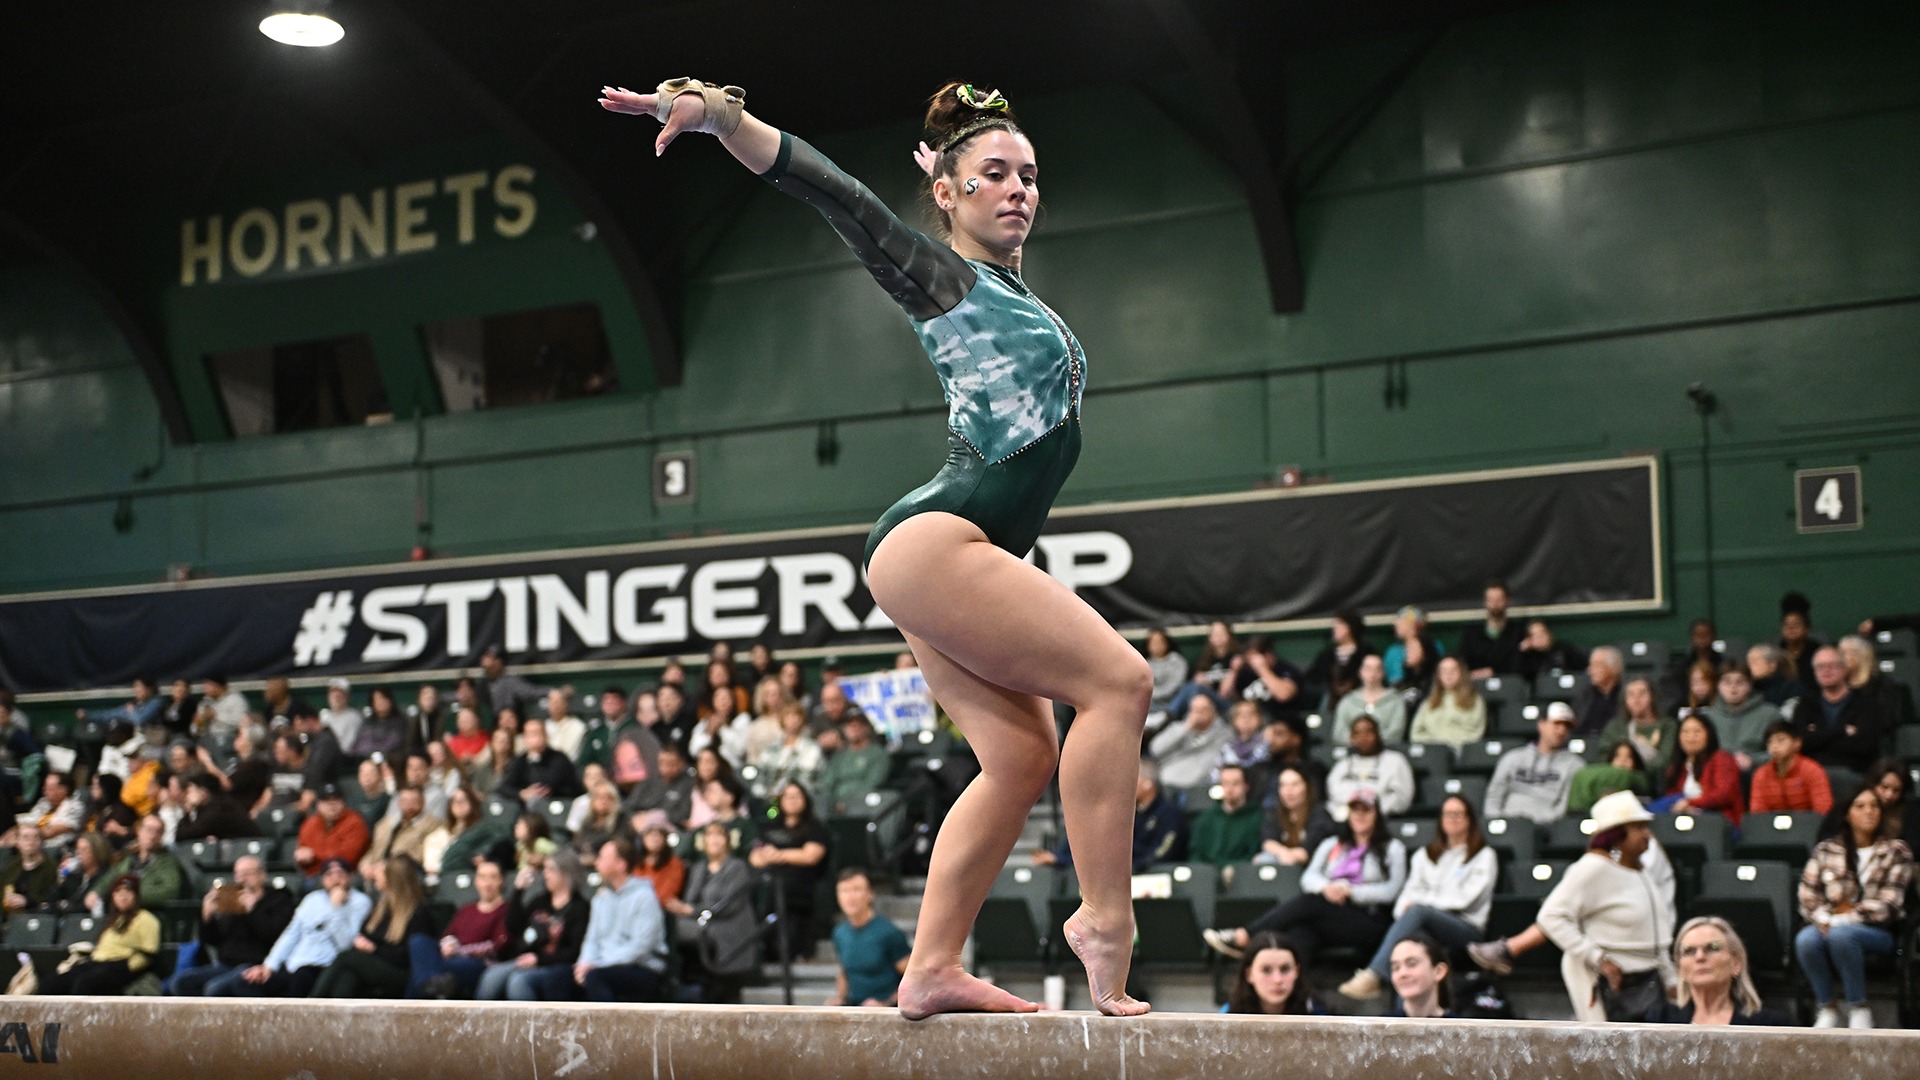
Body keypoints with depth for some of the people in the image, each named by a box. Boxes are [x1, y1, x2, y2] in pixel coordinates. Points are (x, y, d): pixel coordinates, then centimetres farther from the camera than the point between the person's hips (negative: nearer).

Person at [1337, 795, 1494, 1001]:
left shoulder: (1484, 856, 15)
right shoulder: (1425, 855, 29)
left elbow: (1466, 899, 1)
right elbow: (1411, 890, 16)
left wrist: (1421, 901, -3)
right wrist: (1403, 909, -8)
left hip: (1468, 927, -3)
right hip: (1428, 928, 3)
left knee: (1418, 911, -35)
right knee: (1411, 932, -38)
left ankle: (1372, 975, -52)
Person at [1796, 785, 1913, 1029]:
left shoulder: (1897, 851, 6)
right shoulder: (1826, 850, 13)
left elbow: (1888, 905, -4)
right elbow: (1808, 896, 6)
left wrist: (1842, 918, -12)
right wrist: (1823, 918, -15)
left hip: (1876, 932, -2)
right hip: (1831, 926, 2)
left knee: (1840, 934, -36)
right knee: (1805, 939, -33)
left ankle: (1859, 1009, -22)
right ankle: (1826, 1008, -16)